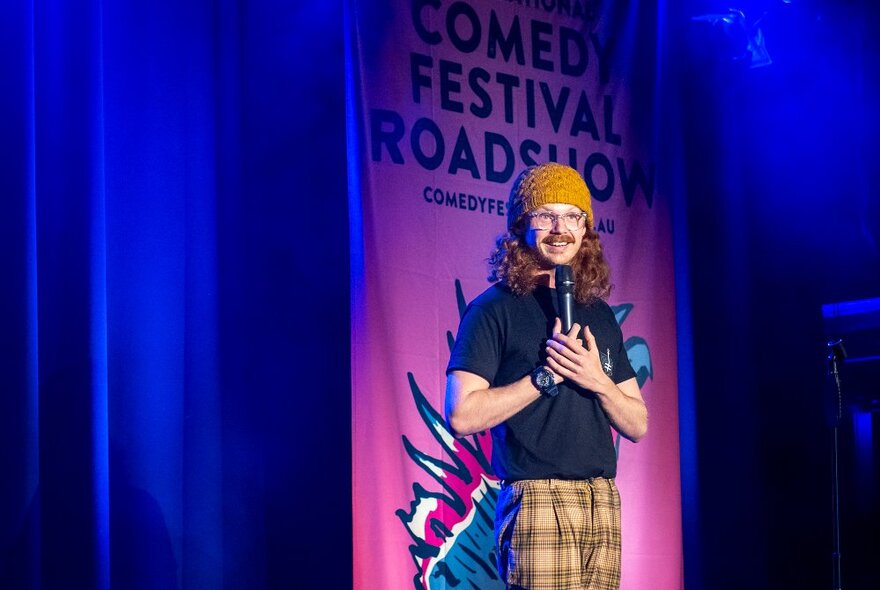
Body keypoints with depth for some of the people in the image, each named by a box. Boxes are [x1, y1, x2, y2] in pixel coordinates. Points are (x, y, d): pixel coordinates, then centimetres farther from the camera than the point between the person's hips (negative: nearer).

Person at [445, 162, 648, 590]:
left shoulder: (599, 314, 17)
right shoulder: (494, 309, -2)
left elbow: (637, 425, 15)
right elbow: (462, 416, -11)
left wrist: (597, 382, -4)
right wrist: (545, 376, -12)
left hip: (603, 504, 6)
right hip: (538, 502, -6)